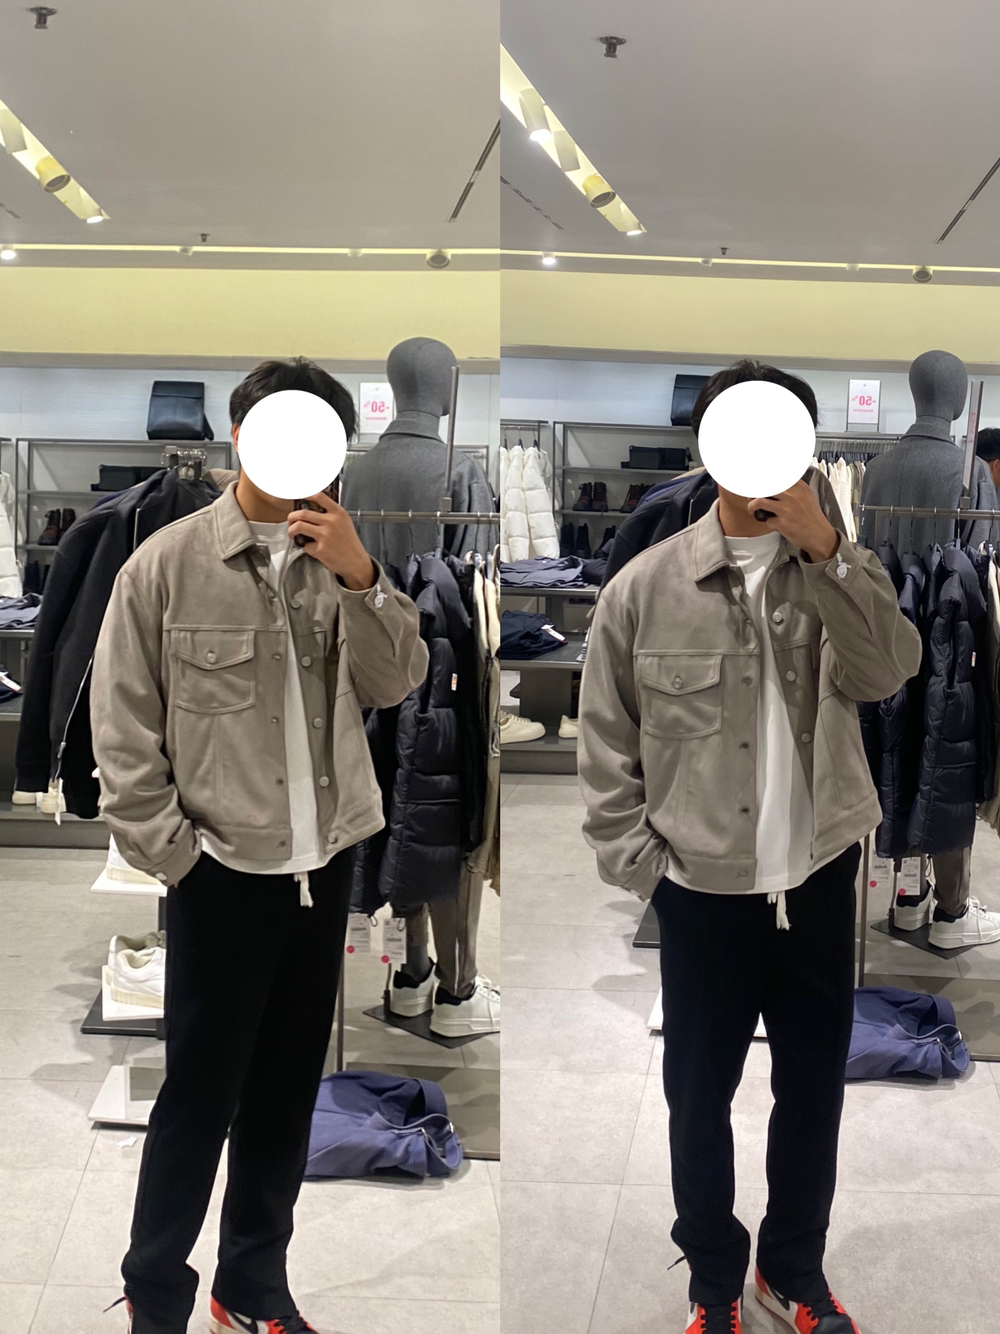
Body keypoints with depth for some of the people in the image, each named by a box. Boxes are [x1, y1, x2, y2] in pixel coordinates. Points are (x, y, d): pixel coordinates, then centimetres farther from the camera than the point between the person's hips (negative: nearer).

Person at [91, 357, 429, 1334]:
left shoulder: (340, 559, 4)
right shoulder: (167, 564, -8)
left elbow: (396, 683, -3)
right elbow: (122, 731, -5)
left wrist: (361, 577, -17)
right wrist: (172, 854, -7)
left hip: (327, 862, 4)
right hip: (224, 871, -4)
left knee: (288, 1087, 14)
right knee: (200, 1092, 4)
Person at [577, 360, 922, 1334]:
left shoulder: (837, 571, -1)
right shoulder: (644, 586, -8)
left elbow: (887, 671, -20)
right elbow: (606, 744, -3)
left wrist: (823, 547, -27)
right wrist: (638, 864, -6)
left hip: (820, 877, 2)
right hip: (702, 890, -2)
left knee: (813, 1086, 16)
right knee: (700, 1096, 12)